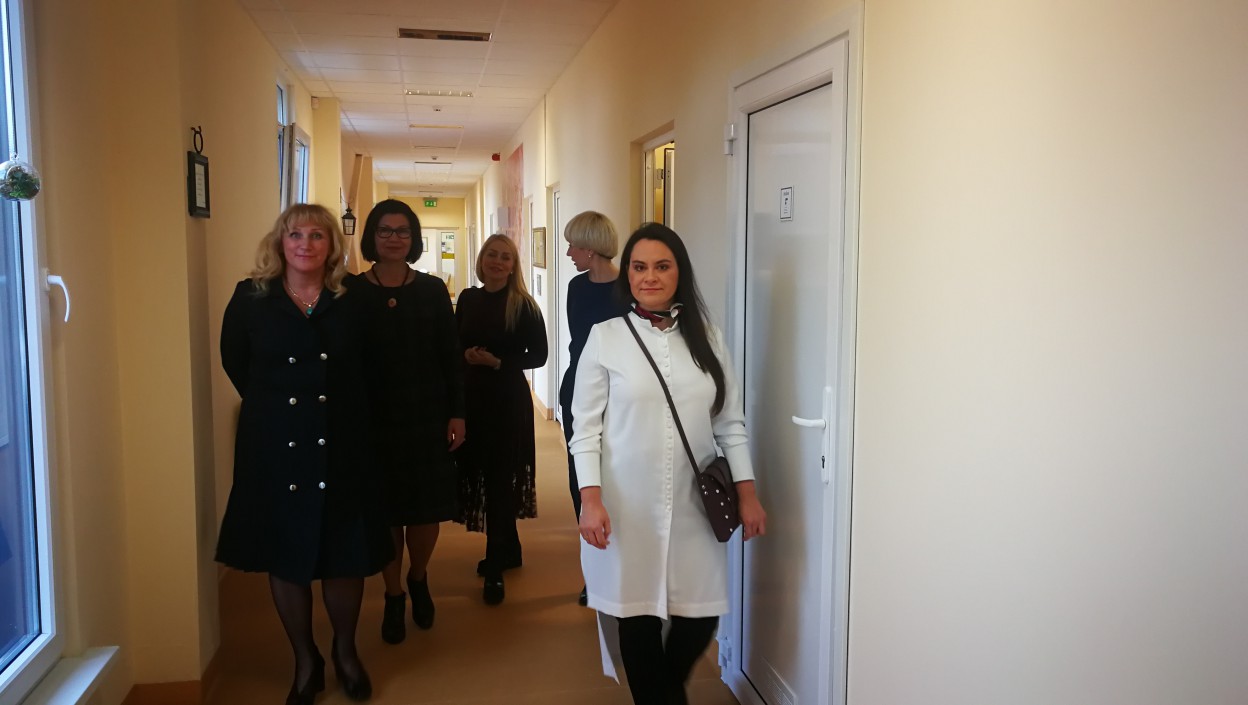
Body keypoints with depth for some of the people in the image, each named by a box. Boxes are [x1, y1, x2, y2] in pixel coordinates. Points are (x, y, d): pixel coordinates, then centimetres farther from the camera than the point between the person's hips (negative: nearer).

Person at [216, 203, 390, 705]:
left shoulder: (351, 301, 0)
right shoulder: (250, 298, 0)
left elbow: (365, 371, 6)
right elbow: (236, 364, 9)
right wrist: (273, 408, 7)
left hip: (341, 448, 0)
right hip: (275, 448, 0)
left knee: (345, 555, 7)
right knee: (284, 555, 9)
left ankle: (345, 652, 30)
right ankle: (305, 661, 27)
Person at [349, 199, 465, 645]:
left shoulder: (432, 290, 3)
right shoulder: (352, 291, 0)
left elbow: (451, 356, 3)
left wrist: (457, 413, -2)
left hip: (428, 415, 1)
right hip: (374, 418, -1)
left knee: (428, 507, 7)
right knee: (386, 508, 6)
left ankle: (418, 579, 34)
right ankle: (393, 597, 24)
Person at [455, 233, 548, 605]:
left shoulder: (524, 305, -7)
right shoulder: (467, 299, 6)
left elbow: (538, 355, -6)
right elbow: (455, 344, 12)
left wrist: (498, 362, -16)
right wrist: (466, 355, -9)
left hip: (508, 400, -5)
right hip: (471, 397, 5)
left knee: (501, 478, -1)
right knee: (478, 472, 11)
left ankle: (495, 568, 8)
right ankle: (508, 549, 30)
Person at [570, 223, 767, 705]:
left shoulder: (706, 338, 6)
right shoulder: (605, 338, -1)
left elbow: (731, 423, 8)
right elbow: (586, 428, -2)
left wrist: (747, 494, 3)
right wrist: (590, 499, -11)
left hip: (694, 504, 2)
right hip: (628, 506, -2)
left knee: (700, 617, 7)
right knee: (637, 616, 7)